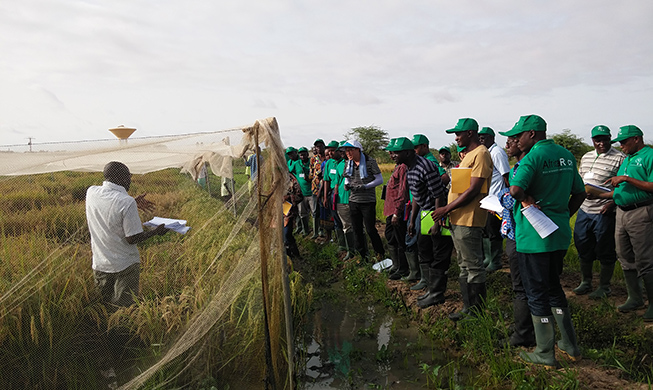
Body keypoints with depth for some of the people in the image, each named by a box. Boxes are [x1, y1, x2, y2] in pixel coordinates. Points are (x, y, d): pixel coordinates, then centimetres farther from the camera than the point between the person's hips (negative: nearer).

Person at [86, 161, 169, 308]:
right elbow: (133, 239, -18)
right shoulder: (127, 202, -22)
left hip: (99, 264, 6)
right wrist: (157, 231, -5)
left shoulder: (91, 192, -3)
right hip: (125, 266, -6)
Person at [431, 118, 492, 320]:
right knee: (464, 266, 15)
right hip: (457, 220, 10)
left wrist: (447, 208, -16)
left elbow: (473, 190, -19)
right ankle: (468, 308, 25)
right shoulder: (467, 155, 20)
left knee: (473, 267, -1)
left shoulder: (480, 154, -12)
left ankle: (477, 312, 8)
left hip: (469, 220, -10)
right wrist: (447, 211, 14)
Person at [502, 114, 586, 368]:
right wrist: (562, 217, 19)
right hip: (560, 234, 8)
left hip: (534, 236, -8)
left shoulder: (533, 157, -16)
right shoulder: (566, 155, 10)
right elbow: (579, 194, 17)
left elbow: (515, 189, -33)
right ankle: (570, 347, 29)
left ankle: (545, 354, 15)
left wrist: (527, 201, -13)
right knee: (553, 287, 21)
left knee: (537, 292, 4)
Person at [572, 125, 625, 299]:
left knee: (605, 252, 4)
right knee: (583, 248, 14)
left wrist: (612, 203, -19)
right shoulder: (586, 157, 12)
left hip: (604, 213, -6)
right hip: (584, 211, 6)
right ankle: (585, 282, 30)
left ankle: (604, 287, 18)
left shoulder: (620, 158, -8)